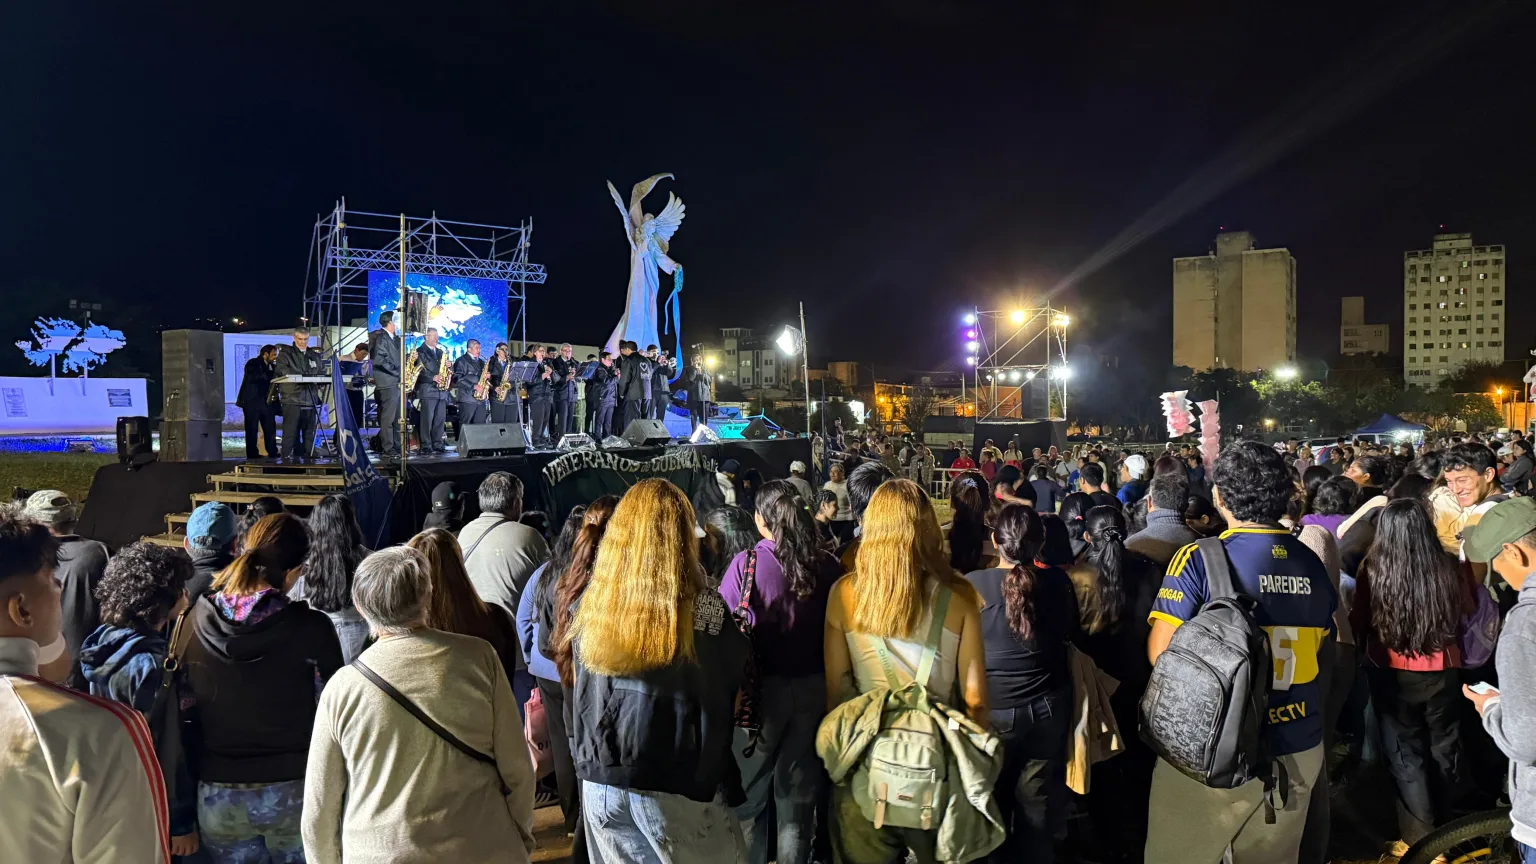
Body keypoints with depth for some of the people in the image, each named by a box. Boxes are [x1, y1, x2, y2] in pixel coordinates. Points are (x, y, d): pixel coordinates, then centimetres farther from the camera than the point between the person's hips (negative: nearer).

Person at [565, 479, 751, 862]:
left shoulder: (591, 605, -3)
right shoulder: (704, 608, -14)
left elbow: (580, 695, 8)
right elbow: (730, 699, -4)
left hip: (599, 783, 4)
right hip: (677, 787, -4)